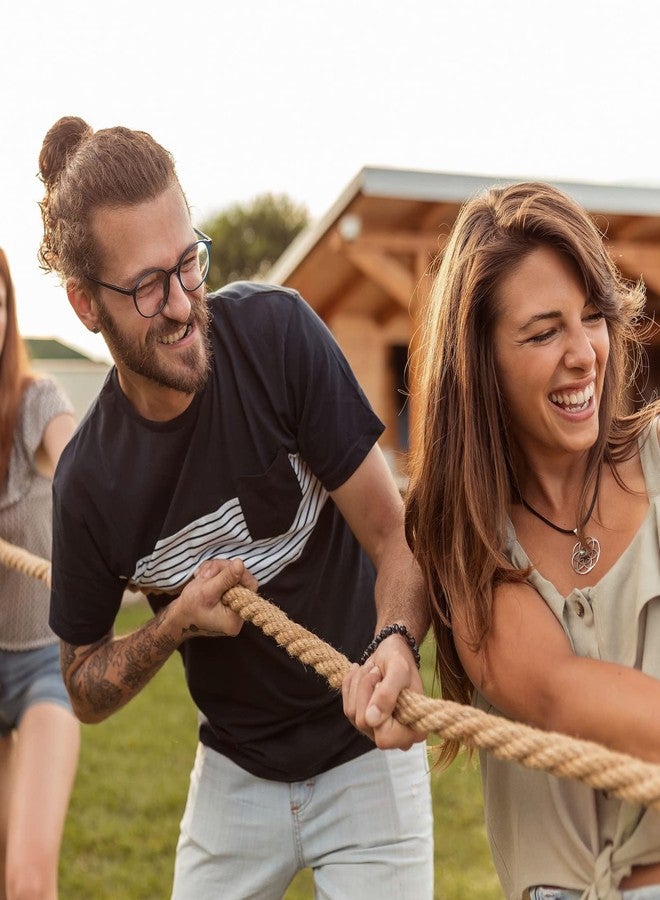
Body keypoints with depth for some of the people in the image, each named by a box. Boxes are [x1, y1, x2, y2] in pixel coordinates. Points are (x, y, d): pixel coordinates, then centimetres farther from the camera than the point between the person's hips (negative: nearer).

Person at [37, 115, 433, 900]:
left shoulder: (277, 333, -21)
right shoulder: (88, 481, -15)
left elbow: (393, 534, -17)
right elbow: (84, 692, -1)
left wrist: (395, 643, -37)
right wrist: (173, 624, -20)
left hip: (364, 755, -1)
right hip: (237, 771, 2)